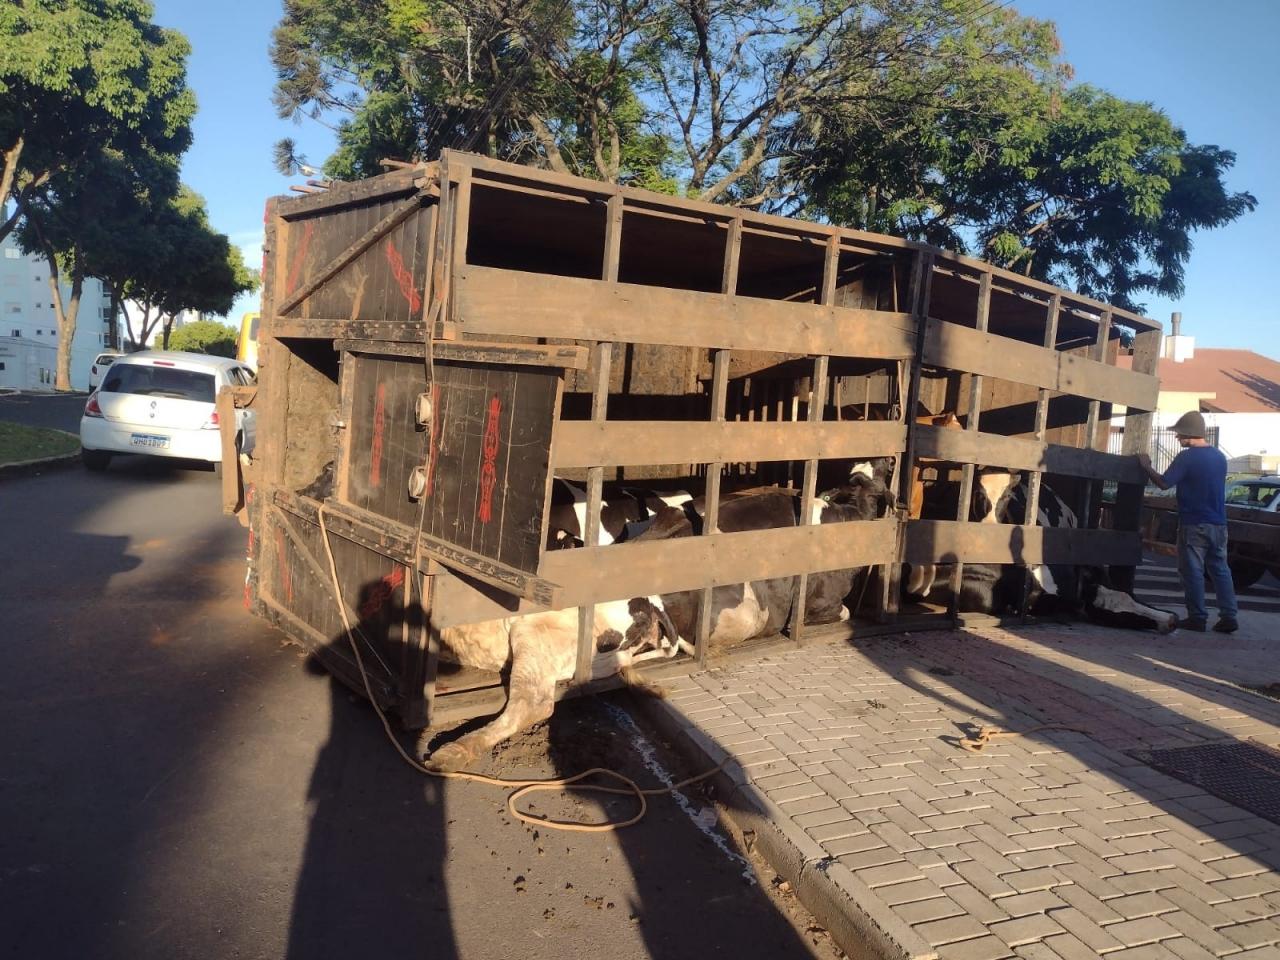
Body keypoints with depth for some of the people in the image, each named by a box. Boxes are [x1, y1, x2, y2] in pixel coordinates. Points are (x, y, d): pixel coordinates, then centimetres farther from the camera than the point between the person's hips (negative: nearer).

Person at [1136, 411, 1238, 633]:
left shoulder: (1186, 457, -14)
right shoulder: (1219, 456, 9)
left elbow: (1164, 483, -14)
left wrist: (1146, 466, -1)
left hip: (1193, 524, -6)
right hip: (1218, 524, 6)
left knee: (1193, 571, 1)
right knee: (1220, 569, 11)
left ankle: (1197, 618, 4)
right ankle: (1228, 617, 8)